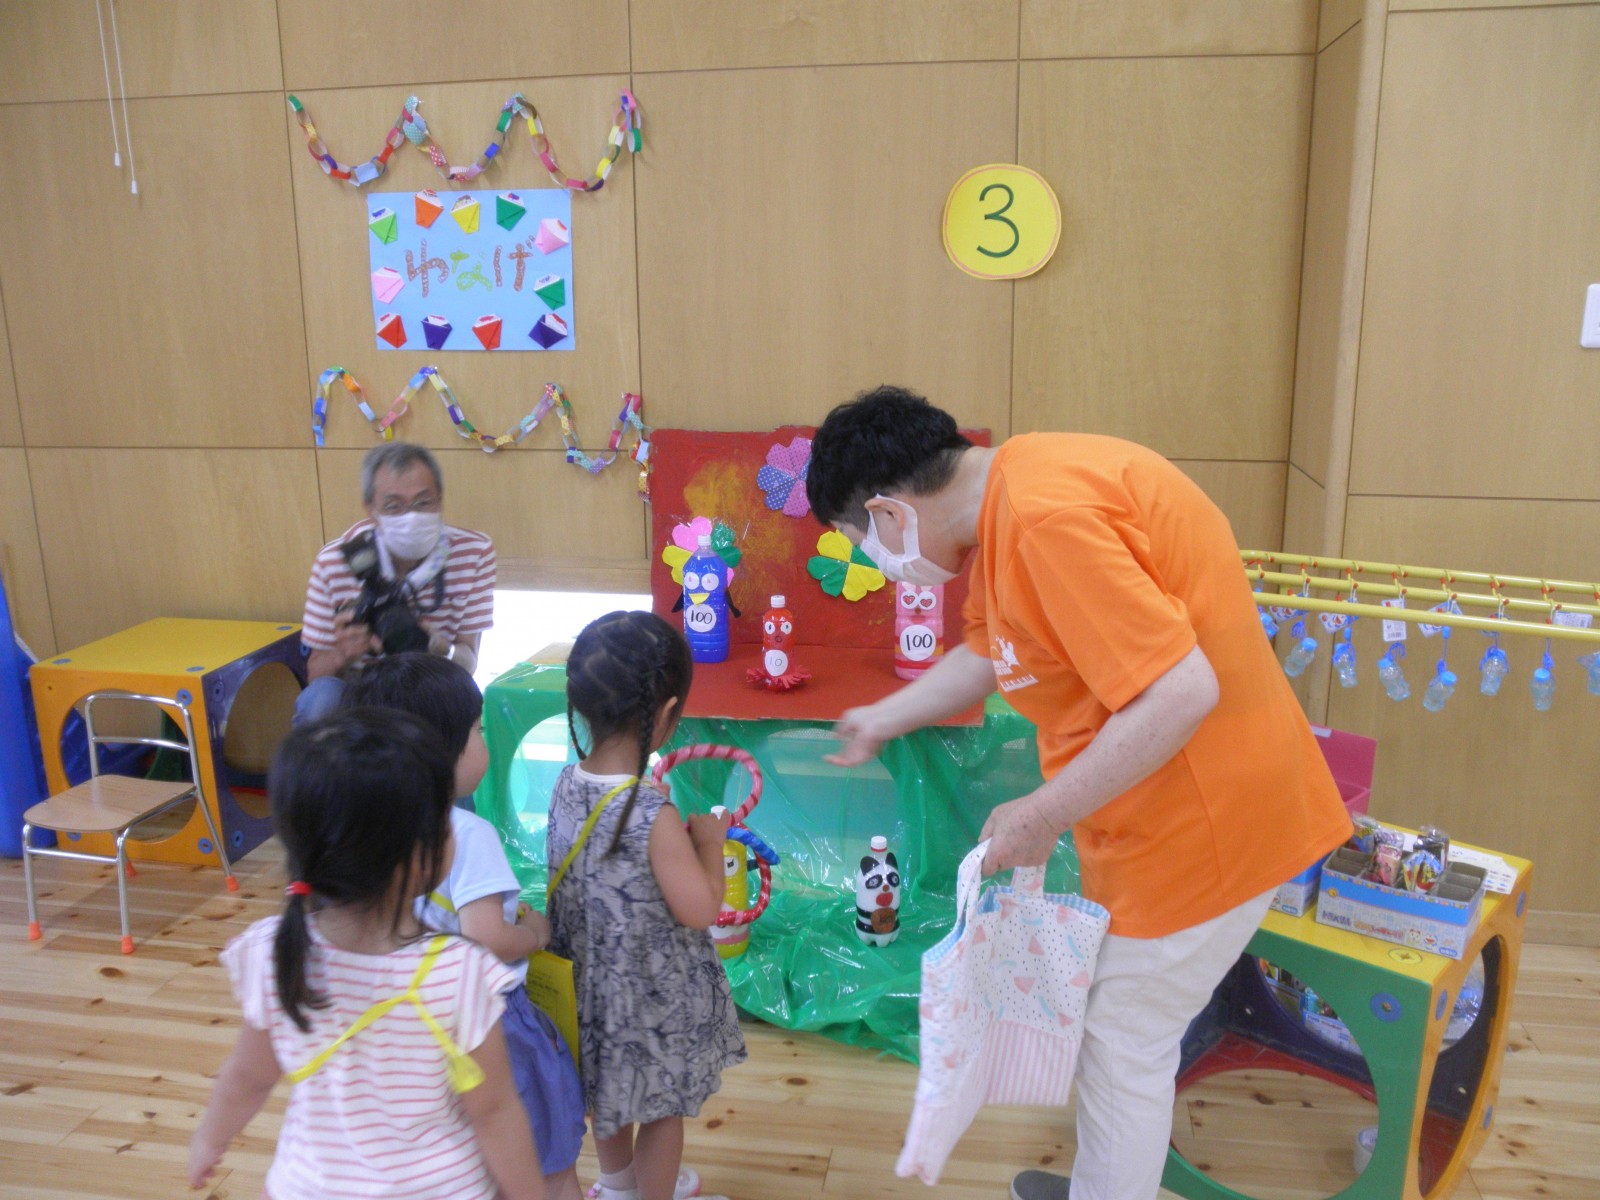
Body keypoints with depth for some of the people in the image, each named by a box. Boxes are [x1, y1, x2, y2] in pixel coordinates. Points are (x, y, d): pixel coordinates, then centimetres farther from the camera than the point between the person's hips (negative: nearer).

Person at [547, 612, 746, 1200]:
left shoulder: (567, 786, -12)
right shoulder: (655, 819, -33)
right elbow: (700, 911, -24)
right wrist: (709, 840, -11)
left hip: (591, 978, 7)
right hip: (653, 993, -7)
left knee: (610, 1090, 30)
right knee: (663, 1109, 19)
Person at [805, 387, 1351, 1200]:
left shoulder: (1045, 517, -29)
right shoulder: (1007, 499, 2)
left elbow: (1181, 692, -31)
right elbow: (988, 650, 16)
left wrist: (1043, 816, -22)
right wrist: (884, 720, 26)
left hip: (1202, 819, -9)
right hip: (1168, 808, 9)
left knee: (1127, 1044, 9)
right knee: (1120, 1027, 24)